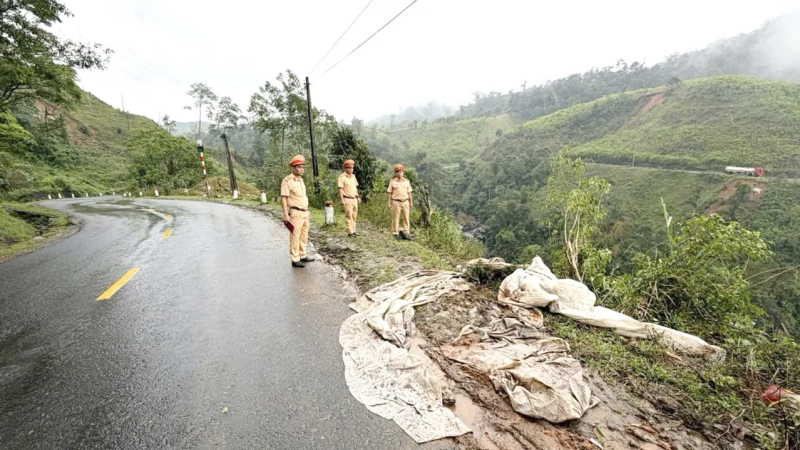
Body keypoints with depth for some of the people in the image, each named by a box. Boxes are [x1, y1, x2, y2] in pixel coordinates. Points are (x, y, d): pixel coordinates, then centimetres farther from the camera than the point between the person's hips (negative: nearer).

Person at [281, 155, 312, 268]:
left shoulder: (301, 180, 15)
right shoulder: (287, 180, -10)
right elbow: (283, 198, -14)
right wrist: (286, 214, -19)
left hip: (304, 213, 8)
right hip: (295, 213, -8)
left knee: (304, 236, 16)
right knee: (295, 237, -2)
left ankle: (303, 255, 29)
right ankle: (295, 260, 5)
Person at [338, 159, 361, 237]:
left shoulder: (353, 176, 14)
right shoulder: (342, 177, -8)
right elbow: (340, 189, -12)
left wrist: (358, 197, 19)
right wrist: (342, 200, -18)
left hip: (354, 199, 7)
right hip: (347, 199, -7)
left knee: (354, 215, 10)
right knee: (348, 215, -5)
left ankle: (353, 230, 19)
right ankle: (350, 232, 1)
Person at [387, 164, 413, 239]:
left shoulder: (407, 181, 10)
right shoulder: (392, 181, 2)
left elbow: (409, 193, 13)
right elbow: (389, 193, 2)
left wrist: (411, 202, 12)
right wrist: (389, 203, -3)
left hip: (405, 202, 3)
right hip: (396, 202, -3)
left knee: (406, 218, 5)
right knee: (395, 218, 1)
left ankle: (406, 232, 12)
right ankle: (395, 233, 9)